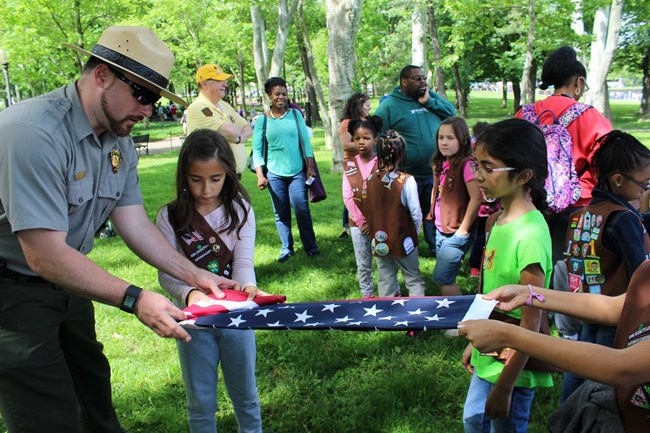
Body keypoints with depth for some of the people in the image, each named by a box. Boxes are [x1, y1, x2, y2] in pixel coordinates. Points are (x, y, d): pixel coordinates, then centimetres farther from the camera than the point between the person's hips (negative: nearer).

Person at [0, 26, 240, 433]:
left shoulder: (121, 143, -3)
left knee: (93, 382, 24)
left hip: (66, 281, 8)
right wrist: (135, 300, -33)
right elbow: (45, 257, -33)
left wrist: (195, 275, -7)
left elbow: (136, 224, 0)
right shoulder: (34, 132, -32)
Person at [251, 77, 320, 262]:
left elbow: (305, 141, 5)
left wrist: (310, 167, 0)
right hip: (274, 174, 0)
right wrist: (260, 175, -6)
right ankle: (286, 248, 18)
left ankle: (310, 246, 12)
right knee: (281, 213, 6)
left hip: (297, 172, 0)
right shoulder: (262, 120, 0)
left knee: (302, 210, -1)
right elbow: (257, 150, 0)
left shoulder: (295, 114, 3)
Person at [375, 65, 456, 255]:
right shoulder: (389, 105, -8)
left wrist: (429, 101, -13)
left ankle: (436, 247, 35)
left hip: (435, 172, 5)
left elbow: (451, 111, -1)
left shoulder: (431, 96, 8)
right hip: (406, 176, -4)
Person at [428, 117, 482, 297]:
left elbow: (476, 198, -20)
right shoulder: (440, 164, 4)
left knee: (442, 278, -4)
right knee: (445, 278, 15)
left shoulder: (465, 164, -18)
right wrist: (432, 211, 10)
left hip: (456, 233, -7)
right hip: (441, 229, 7)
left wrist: (463, 229, -15)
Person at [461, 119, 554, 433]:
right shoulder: (496, 221, 0)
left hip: (514, 363, -8)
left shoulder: (530, 234, -26)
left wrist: (504, 387, -19)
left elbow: (532, 321, -23)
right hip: (490, 355, 8)